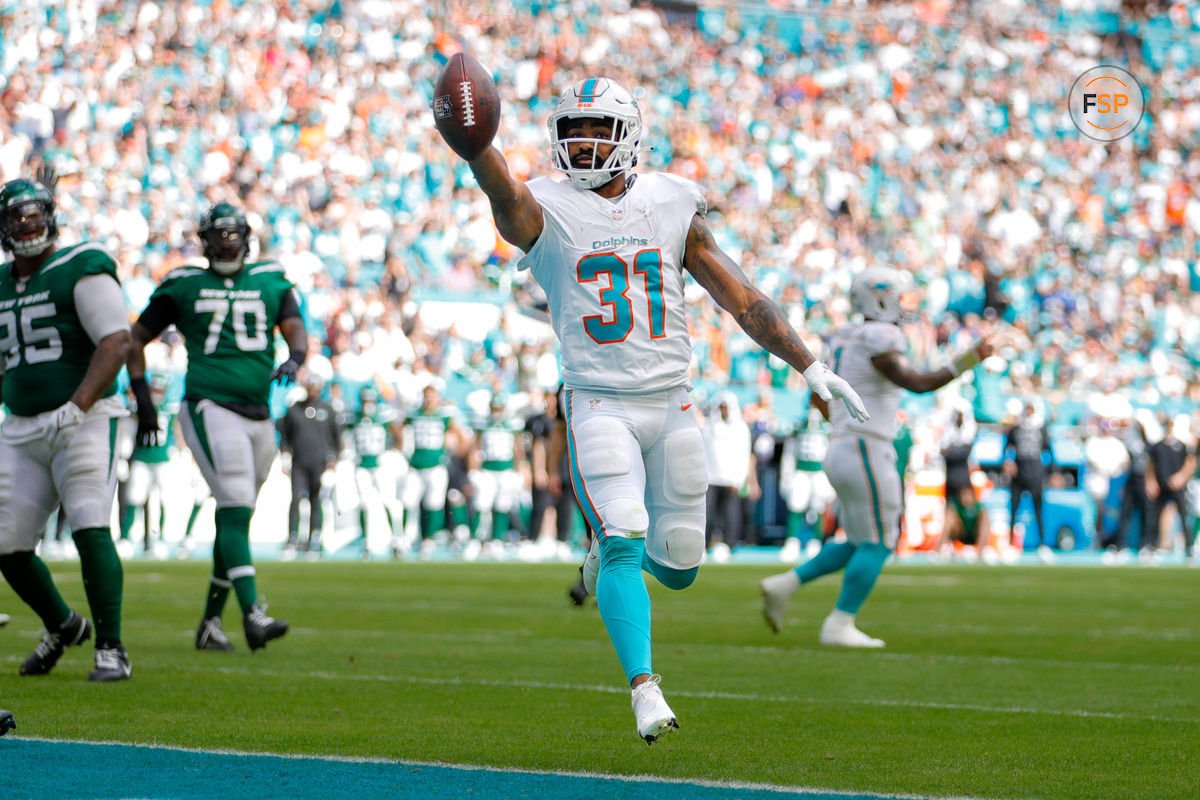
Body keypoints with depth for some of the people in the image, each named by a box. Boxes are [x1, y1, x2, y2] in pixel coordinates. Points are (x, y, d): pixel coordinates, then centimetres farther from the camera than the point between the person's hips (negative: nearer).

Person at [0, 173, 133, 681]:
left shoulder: (81, 270, -8)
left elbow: (117, 342, -18)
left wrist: (76, 408, -26)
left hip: (84, 423, -7)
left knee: (89, 529, -20)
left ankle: (110, 650, -12)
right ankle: (62, 626, 27)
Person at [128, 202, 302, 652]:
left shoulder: (271, 282, 14)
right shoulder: (184, 287, 5)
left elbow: (297, 332, 5)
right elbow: (135, 339, 11)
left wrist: (294, 360, -19)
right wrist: (143, 402, 4)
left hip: (258, 414, 5)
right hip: (210, 408, -5)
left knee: (235, 520, 10)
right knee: (236, 508, -19)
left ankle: (211, 622, 20)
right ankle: (252, 614, -28)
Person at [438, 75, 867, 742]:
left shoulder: (672, 207, 7)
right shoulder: (546, 211, -3)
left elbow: (742, 298, 10)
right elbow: (505, 193, -28)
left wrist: (811, 366, 4)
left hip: (672, 404, 3)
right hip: (599, 405, -3)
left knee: (678, 567, 7)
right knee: (623, 547, -19)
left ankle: (610, 549, 39)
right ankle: (644, 689, -16)